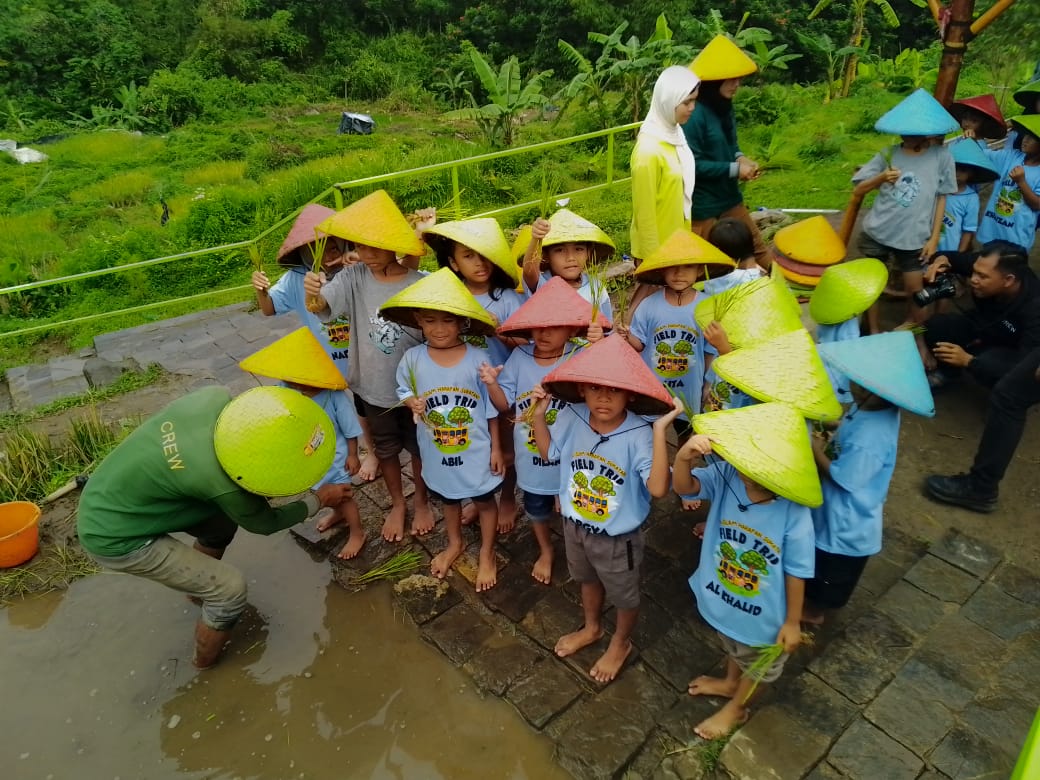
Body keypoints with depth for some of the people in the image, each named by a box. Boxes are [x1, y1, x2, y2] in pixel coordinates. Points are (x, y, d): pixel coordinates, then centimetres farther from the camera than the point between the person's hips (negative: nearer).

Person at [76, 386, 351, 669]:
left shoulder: (218, 397, -21)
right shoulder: (223, 483, -35)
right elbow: (263, 523, -12)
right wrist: (318, 500, 1)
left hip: (108, 496, 8)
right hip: (116, 536, -7)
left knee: (223, 520, 20)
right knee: (230, 588, -4)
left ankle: (197, 584, 44)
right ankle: (206, 662, 22)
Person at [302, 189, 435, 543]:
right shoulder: (353, 278, -13)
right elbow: (323, 307, -26)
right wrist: (314, 294, -49)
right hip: (372, 385, 2)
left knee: (419, 447, 19)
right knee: (386, 449, 22)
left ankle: (421, 501, 46)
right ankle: (397, 504, 46)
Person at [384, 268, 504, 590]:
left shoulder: (477, 360, -18)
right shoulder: (413, 358, -13)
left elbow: (492, 408, -9)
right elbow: (403, 390, 5)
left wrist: (496, 448, -4)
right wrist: (412, 402, -18)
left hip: (476, 451, -2)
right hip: (437, 452, 3)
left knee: (484, 501, 17)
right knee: (449, 500, 26)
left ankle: (487, 554, 41)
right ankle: (454, 544, 53)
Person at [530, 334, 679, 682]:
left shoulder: (638, 435, -31)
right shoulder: (572, 419, -16)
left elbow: (658, 488, -42)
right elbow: (548, 452, 4)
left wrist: (660, 431, -47)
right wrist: (539, 414, -10)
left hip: (617, 538, -5)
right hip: (575, 527, 5)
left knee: (623, 595, 24)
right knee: (587, 580, 33)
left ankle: (621, 643, 54)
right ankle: (591, 627, 62)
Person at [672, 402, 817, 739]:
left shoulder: (794, 515, -35)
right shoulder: (726, 476, -26)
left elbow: (796, 573, -22)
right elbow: (684, 487, -34)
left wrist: (792, 622, -10)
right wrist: (684, 456, -56)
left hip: (763, 614, -4)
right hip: (722, 597, 4)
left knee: (757, 664, 29)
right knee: (732, 646, 37)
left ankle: (736, 708, 58)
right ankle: (730, 682, 68)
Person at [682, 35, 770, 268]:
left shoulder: (724, 106, 5)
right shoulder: (694, 114, -22)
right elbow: (691, 164, -24)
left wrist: (740, 158, -5)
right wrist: (734, 169, -19)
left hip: (729, 197, 8)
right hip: (702, 206, -8)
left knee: (757, 248, 16)